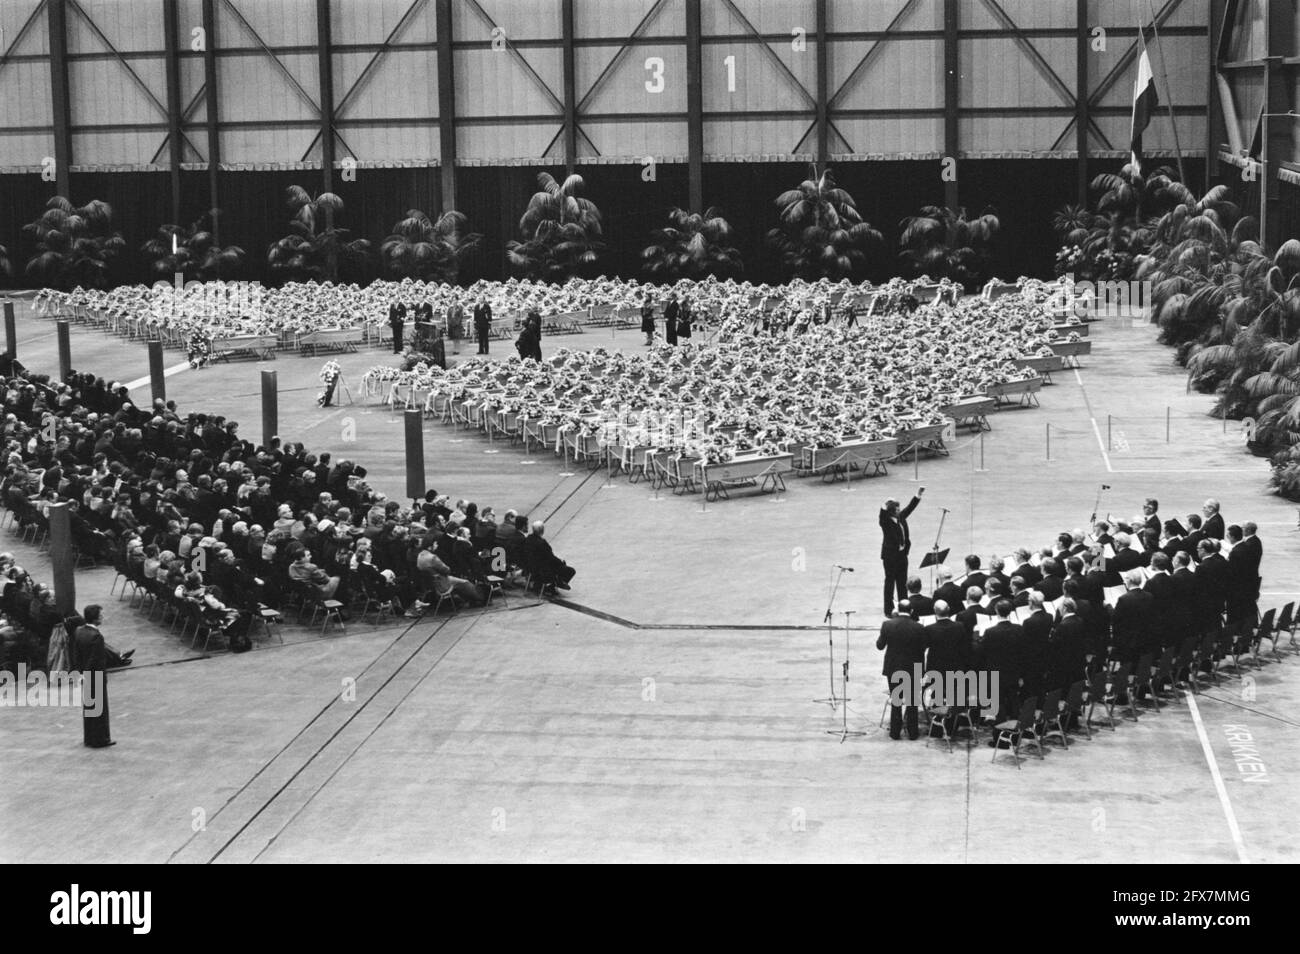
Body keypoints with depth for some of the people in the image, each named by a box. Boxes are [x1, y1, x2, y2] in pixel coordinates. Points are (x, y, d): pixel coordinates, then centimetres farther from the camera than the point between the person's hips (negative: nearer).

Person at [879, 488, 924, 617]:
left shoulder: (901, 517, 6)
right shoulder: (886, 521, -13)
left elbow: (909, 508, 16)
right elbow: (883, 515, -34)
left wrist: (918, 495, 14)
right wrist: (885, 506, -50)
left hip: (902, 554, 7)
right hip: (890, 555, -7)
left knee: (902, 582, 14)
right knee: (890, 582, 0)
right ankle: (888, 610, 5)